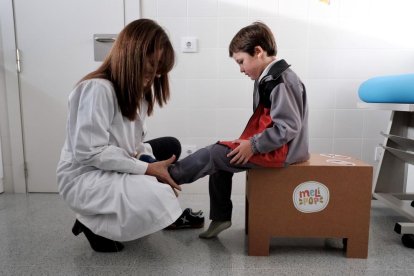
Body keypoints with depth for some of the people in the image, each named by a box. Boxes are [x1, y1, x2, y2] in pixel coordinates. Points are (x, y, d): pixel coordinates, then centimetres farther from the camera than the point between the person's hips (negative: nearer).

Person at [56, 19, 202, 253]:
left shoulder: (136, 90, 8)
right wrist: (146, 169, -23)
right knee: (159, 198, -29)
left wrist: (151, 162, -14)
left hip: (116, 168, 10)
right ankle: (92, 223, -1)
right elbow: (89, 153, -27)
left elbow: (133, 142, 5)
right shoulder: (97, 88, -22)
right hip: (84, 176, -10)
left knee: (170, 146, 7)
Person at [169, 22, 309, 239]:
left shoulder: (281, 82, -20)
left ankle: (166, 177, 5)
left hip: (281, 150, -9)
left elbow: (288, 128, -24)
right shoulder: (270, 78, 10)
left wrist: (253, 145, -20)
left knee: (214, 155, -11)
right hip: (269, 145, 9)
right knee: (220, 158, 8)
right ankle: (220, 218, 15)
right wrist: (249, 141, 3)